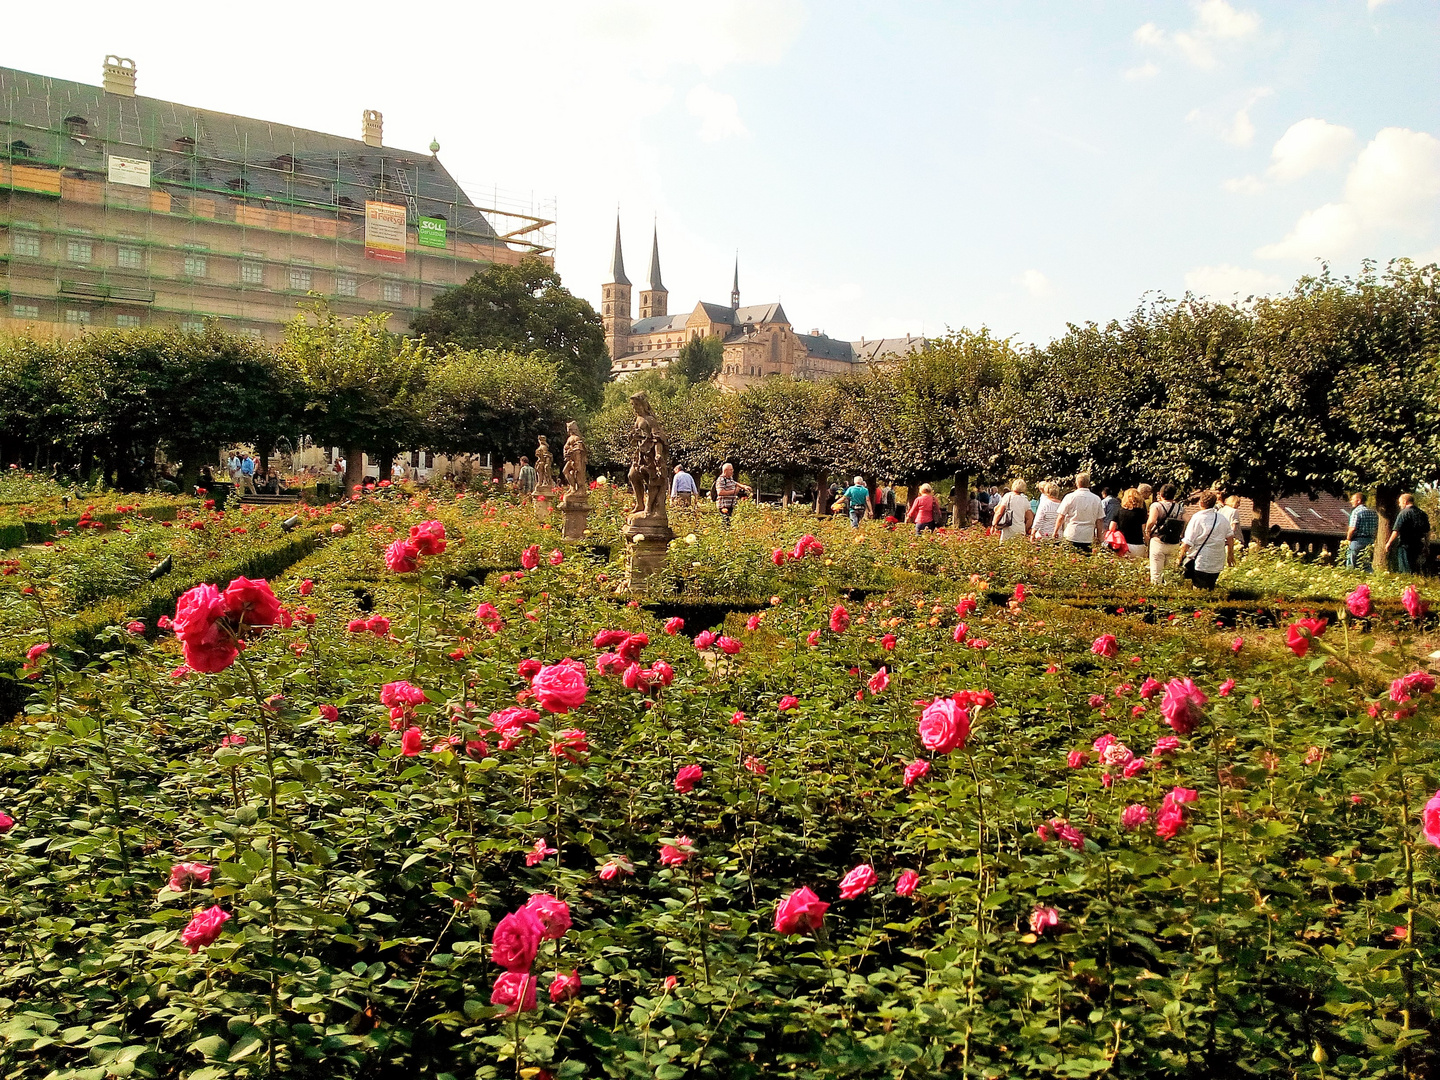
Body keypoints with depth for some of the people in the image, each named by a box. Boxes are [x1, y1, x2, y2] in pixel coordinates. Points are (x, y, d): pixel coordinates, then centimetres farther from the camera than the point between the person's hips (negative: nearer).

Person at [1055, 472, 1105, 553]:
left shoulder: (1069, 497, -3)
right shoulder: (1096, 499, 4)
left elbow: (1061, 517, -1)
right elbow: (1099, 521, 7)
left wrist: (1055, 531, 11)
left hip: (1071, 536, -2)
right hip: (1088, 538, 2)